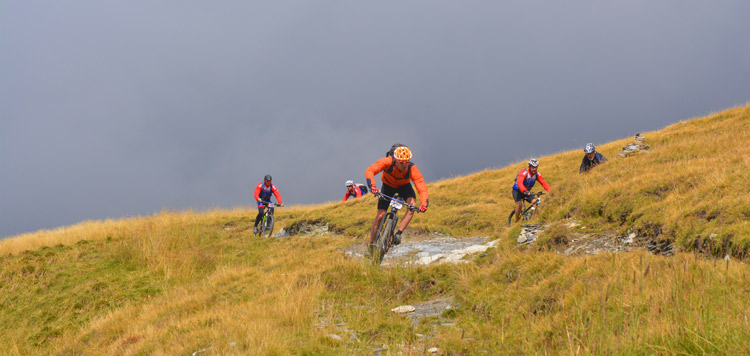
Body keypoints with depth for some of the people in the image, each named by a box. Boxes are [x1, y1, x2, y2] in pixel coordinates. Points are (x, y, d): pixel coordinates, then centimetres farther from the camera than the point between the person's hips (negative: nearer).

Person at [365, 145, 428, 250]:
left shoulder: (412, 168, -34)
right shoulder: (388, 162, -36)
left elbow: (422, 187, -38)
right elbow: (370, 171, -43)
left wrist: (424, 204, -54)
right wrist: (372, 186, -59)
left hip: (404, 186, 1)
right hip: (388, 185, -1)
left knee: (412, 205, -29)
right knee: (380, 215, -8)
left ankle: (398, 233, -21)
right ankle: (371, 244, 7)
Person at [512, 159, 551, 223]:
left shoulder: (537, 174, -10)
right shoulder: (524, 172, -28)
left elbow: (543, 183, -17)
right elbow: (519, 182, -44)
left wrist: (549, 191, -34)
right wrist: (524, 191, -60)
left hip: (527, 191, 5)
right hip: (517, 191, -5)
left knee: (535, 202, -18)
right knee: (519, 204, -28)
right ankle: (516, 221, -11)